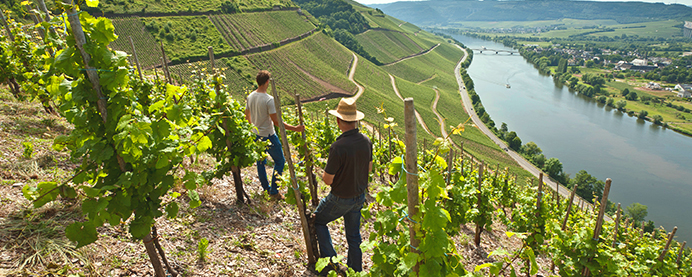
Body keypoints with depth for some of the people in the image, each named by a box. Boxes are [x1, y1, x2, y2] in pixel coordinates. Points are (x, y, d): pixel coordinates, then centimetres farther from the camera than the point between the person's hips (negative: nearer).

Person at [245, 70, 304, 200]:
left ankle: (265, 187, 35)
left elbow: (247, 116, 12)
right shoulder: (269, 100, -24)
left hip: (255, 135, 8)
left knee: (260, 161, 20)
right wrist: (294, 128, -22)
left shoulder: (250, 97, -1)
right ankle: (274, 191, 10)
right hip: (268, 136, -7)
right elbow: (276, 122, -25)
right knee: (280, 161, 8)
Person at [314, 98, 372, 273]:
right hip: (360, 196, 6)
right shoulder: (366, 141, -8)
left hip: (340, 199, -6)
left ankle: (329, 260, 21)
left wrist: (327, 173, 0)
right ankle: (356, 270, 36)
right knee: (353, 235, 22)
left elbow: (327, 180, -22)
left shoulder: (338, 147, -30)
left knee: (318, 221, 20)